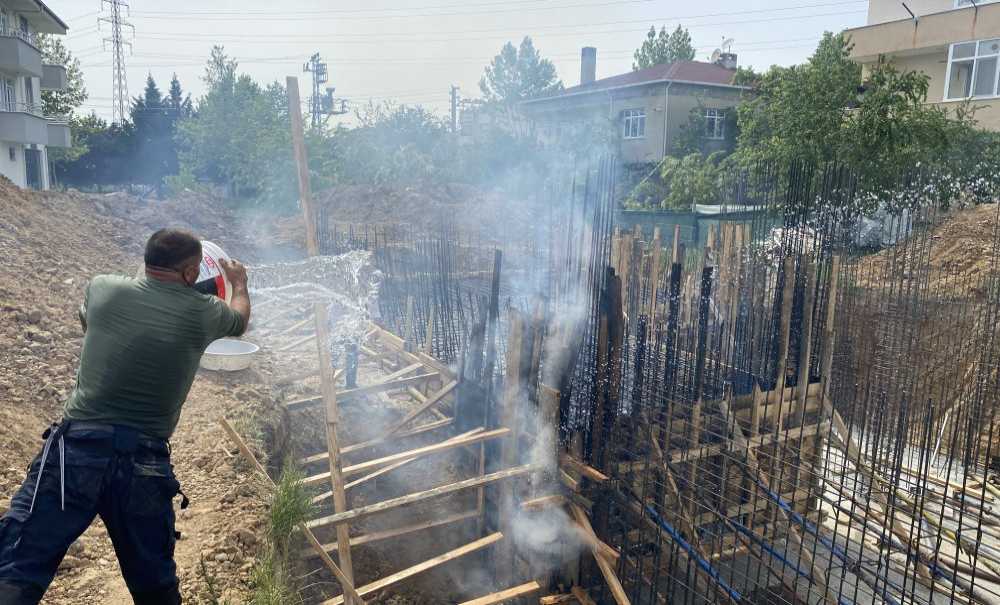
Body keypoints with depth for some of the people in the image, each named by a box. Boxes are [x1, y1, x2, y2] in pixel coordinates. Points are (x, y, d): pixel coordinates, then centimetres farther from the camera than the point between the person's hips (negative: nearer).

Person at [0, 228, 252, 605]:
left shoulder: (102, 289, 4)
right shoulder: (202, 313, 2)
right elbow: (240, 320, 26)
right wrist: (239, 283, 47)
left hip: (78, 448, 0)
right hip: (146, 463, 1)